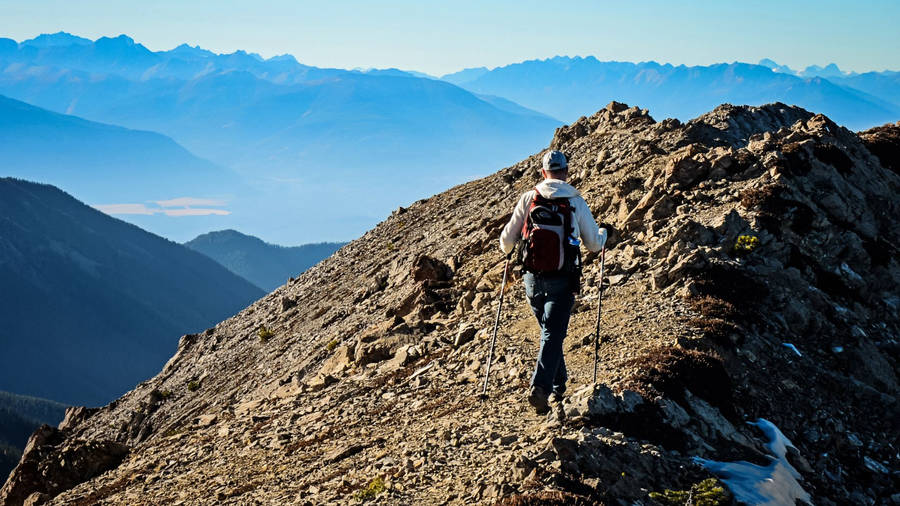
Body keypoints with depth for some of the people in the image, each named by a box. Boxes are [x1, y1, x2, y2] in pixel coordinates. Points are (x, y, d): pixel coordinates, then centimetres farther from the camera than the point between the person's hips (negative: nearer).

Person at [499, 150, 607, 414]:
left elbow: (507, 240, 5)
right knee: (553, 334, -4)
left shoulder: (528, 198, 1)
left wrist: (508, 248, 29)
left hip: (532, 279, 2)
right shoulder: (576, 201, -2)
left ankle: (558, 386, 30)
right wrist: (604, 233, 31)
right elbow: (594, 244, 8)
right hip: (562, 280, -2)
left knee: (550, 331, 20)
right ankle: (540, 387, -22)